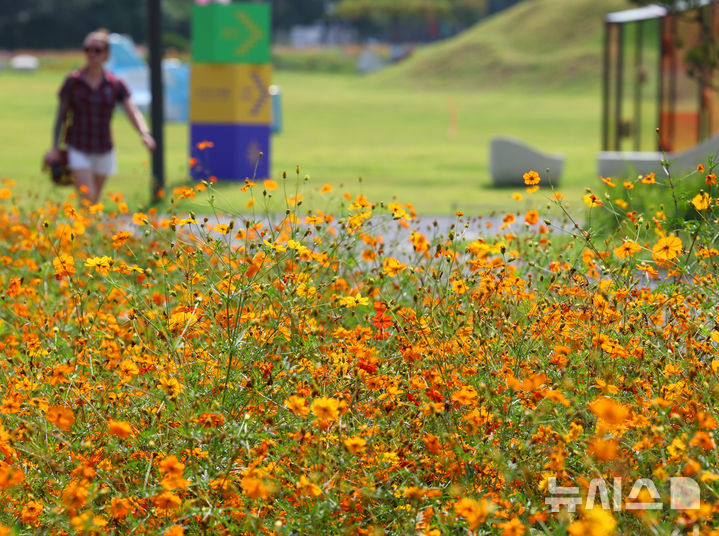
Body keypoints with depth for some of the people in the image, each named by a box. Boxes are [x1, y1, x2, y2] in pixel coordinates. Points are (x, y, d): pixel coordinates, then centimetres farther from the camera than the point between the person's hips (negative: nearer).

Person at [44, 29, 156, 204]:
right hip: (78, 148, -2)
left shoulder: (115, 84, -1)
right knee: (87, 196, -17)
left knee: (94, 201, 11)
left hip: (103, 150, 2)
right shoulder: (73, 81, -3)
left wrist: (145, 133, -30)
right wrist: (55, 148, 0)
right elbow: (61, 115, 3)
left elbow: (132, 111, -11)